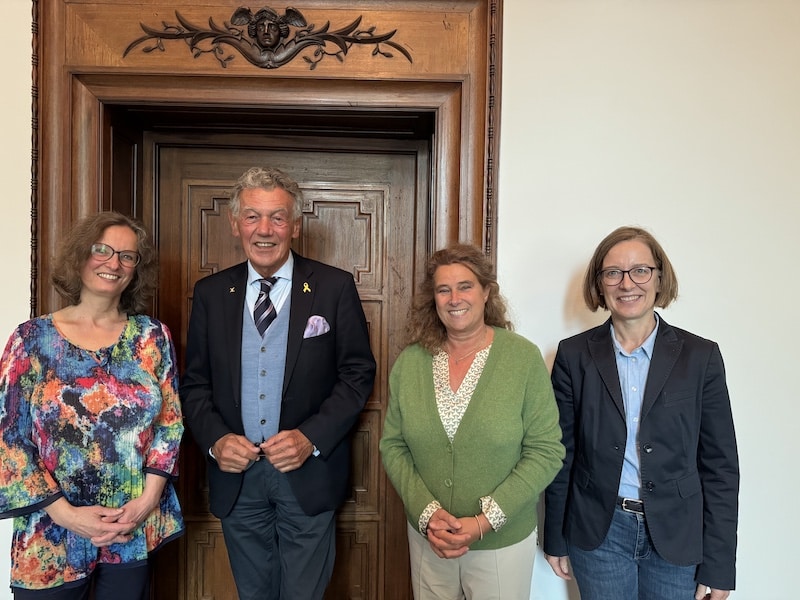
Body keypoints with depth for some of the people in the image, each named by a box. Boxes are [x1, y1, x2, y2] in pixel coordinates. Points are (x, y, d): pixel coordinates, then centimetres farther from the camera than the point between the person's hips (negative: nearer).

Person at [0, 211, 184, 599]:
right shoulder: (33, 338, -5)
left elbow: (170, 423, 1)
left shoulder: (152, 337, -1)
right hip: (51, 537, -1)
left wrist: (148, 500, -9)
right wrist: (65, 514, -12)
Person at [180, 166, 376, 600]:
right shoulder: (210, 293, 2)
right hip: (235, 475, 3)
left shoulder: (334, 287, -7)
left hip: (308, 475, -2)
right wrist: (215, 439, -11)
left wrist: (311, 438, -16)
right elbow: (194, 382, 6)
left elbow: (358, 373, -6)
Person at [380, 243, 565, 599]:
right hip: (426, 537, 2)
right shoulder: (409, 362, -5)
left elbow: (546, 452, -12)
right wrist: (427, 514, -13)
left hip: (502, 541, -2)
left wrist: (484, 521, -17)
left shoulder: (524, 358, -12)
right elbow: (393, 447, -1)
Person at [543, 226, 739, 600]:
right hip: (598, 534, 0)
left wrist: (719, 566, -3)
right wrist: (555, 539, 5)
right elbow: (562, 454, 1)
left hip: (677, 537, 0)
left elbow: (720, 464, -2)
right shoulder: (575, 355, -4)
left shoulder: (700, 356, -5)